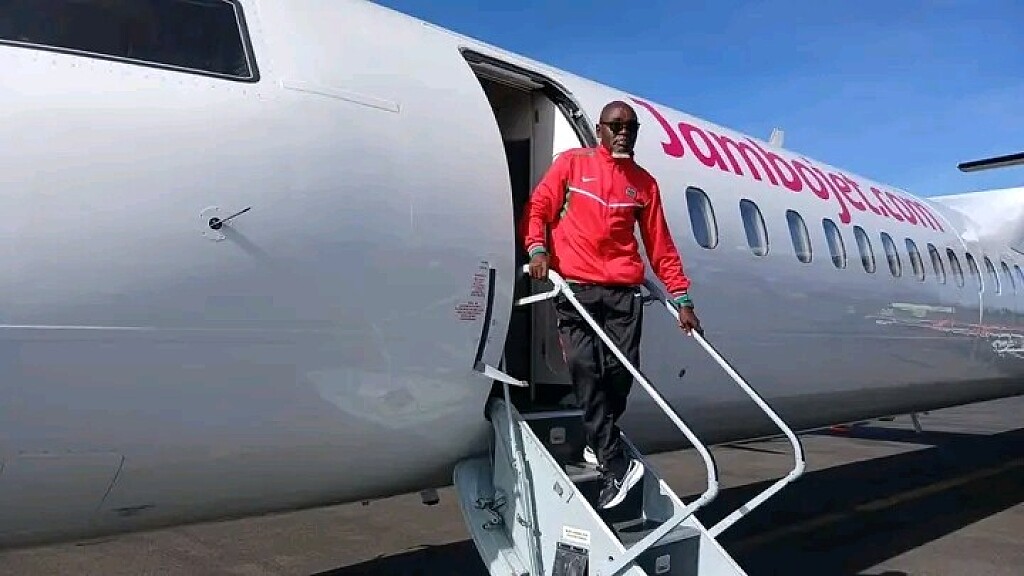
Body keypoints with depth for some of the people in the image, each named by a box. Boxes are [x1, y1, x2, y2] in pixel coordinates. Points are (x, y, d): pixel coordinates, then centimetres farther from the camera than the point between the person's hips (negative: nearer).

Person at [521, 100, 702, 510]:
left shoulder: (644, 183, 16)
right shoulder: (572, 163, 11)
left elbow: (660, 245, 15)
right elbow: (537, 208, 7)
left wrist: (682, 299, 11)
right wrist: (537, 249, -12)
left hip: (624, 291, 2)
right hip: (574, 286, -2)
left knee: (622, 370, -7)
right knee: (584, 369, -12)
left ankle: (599, 442, 20)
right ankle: (617, 466, -6)